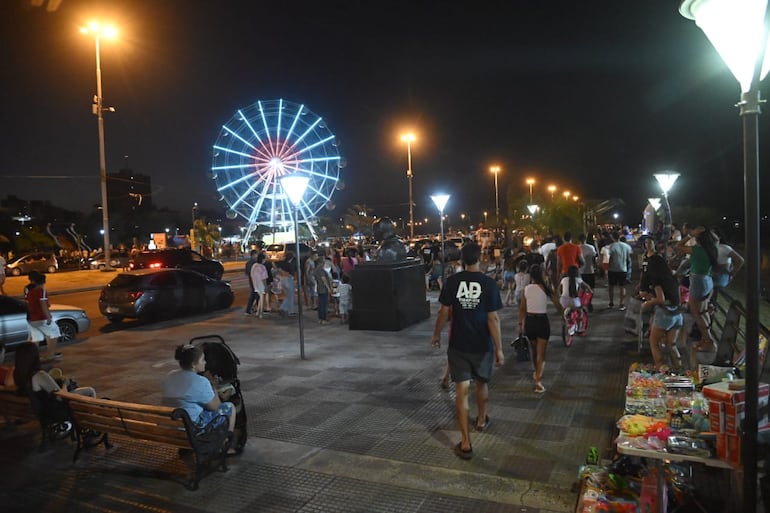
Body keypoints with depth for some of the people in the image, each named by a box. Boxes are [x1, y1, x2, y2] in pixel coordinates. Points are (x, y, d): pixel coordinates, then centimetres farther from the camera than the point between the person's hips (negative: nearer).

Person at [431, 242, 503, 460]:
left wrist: (436, 335, 13)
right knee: (481, 383, 23)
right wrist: (499, 348, -5)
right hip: (482, 345, 0)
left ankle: (465, 443, 1)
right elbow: (493, 319, -12)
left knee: (462, 390, 2)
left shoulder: (452, 281, -7)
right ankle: (481, 419, 47)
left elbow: (444, 313, -3)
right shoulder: (489, 283, -11)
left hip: (458, 344, 0)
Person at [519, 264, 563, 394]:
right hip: (542, 321, -3)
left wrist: (521, 323, 11)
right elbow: (558, 305, -1)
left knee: (534, 350, 23)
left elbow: (522, 308, 1)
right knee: (541, 352, 0)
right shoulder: (546, 289, -9)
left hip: (529, 321, 3)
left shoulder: (526, 289, -3)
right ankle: (538, 380, -10)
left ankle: (536, 373, 44)